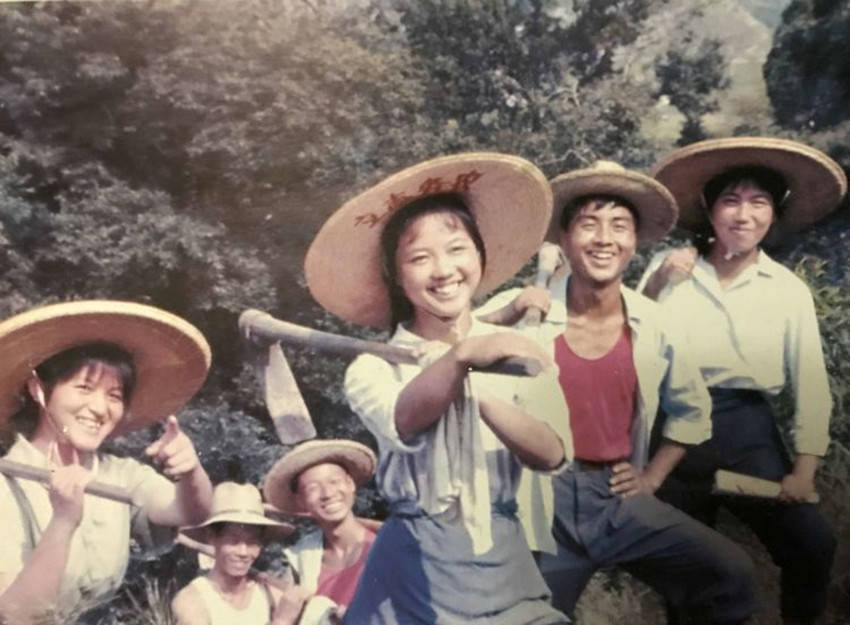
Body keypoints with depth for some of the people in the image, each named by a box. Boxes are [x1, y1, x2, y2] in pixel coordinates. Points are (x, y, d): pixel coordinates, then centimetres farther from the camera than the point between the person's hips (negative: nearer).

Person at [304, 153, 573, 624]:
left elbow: (552, 455, -12)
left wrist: (479, 395, -25)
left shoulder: (518, 353, 0)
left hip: (503, 563, 1)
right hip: (414, 569, -1)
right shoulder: (373, 368, -4)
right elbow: (404, 423, -25)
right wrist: (462, 357, -41)